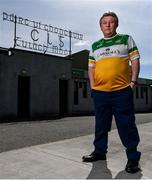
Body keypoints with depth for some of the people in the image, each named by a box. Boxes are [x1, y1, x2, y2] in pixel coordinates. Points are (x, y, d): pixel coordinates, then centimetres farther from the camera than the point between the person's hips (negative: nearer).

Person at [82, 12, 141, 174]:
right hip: (100, 92, 4)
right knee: (100, 124, 12)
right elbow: (91, 67, 17)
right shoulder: (95, 46, 18)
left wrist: (133, 81, -5)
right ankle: (100, 151, 26)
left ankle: (133, 157, 12)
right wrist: (92, 86, 6)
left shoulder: (126, 39, 10)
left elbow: (135, 61, 5)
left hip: (122, 90, -3)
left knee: (126, 124, -1)